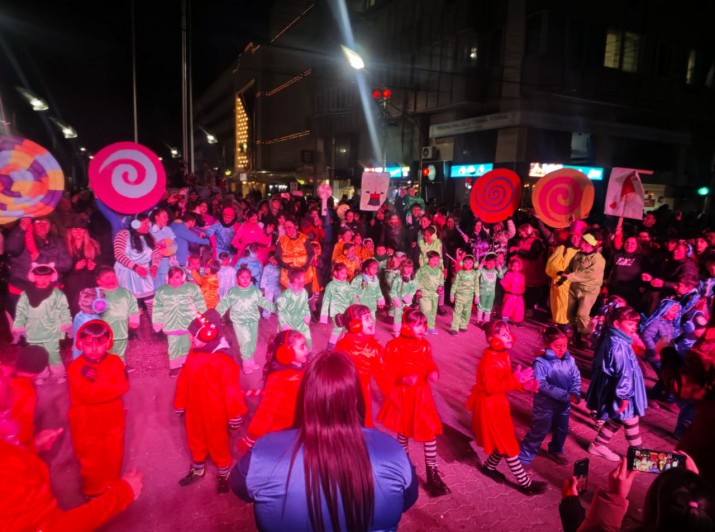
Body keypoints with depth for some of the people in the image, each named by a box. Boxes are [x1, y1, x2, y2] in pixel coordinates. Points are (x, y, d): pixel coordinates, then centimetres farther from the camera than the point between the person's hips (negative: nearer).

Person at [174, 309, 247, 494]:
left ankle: (224, 475, 40)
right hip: (194, 409, 6)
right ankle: (197, 470, 52)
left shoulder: (222, 360, -29)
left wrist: (234, 415, -14)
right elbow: (184, 380, 3)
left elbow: (231, 390, -22)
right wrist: (180, 404, 11)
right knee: (195, 441, 26)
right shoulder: (194, 353, -8)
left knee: (218, 444, 15)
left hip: (215, 412, -6)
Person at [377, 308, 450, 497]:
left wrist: (433, 373, -14)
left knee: (429, 432, -1)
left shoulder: (425, 345, -4)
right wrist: (403, 379, -27)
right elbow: (387, 373, -13)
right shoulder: (394, 346, -16)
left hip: (421, 394, 2)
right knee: (403, 430, 18)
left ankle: (432, 474, 12)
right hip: (402, 395, -2)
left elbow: (430, 365, 8)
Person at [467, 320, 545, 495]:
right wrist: (515, 380, -33)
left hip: (499, 403, 9)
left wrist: (524, 384, -5)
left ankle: (489, 467, 42)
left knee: (504, 441, 19)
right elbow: (491, 387, -30)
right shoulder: (489, 360, -27)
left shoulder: (503, 354, 3)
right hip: (488, 405, -9)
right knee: (508, 444, 3)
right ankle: (525, 483, 17)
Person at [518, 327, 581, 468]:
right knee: (538, 432, 4)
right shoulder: (541, 362, -23)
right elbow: (542, 385, -27)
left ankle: (556, 452, 50)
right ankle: (524, 457, 20)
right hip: (545, 405, -6)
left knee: (562, 430, 24)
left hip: (564, 405, 6)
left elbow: (576, 378, -2)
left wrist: (574, 394, -22)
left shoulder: (570, 361, -7)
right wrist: (565, 395, -28)